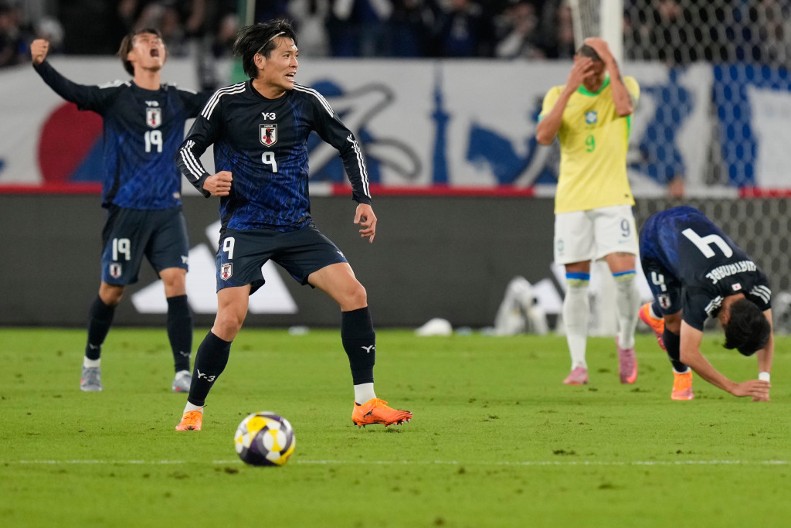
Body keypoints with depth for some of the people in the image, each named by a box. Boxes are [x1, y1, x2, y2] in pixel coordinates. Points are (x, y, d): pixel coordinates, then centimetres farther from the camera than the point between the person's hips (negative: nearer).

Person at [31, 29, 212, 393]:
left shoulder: (177, 100, 9)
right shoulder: (115, 97, -3)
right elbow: (72, 92, -17)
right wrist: (40, 64, -34)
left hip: (167, 210, 2)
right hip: (126, 209, -2)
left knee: (176, 281, -12)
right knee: (112, 290, 5)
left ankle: (183, 373, -9)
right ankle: (91, 361, 29)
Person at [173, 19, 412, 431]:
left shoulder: (306, 102, 1)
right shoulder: (227, 102, -7)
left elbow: (348, 145, 13)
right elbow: (187, 150, 0)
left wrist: (363, 200, 5)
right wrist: (206, 181, -21)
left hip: (296, 227, 4)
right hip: (244, 227, -4)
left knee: (353, 293, -10)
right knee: (230, 318, -19)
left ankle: (366, 404, -1)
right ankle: (193, 411, 0)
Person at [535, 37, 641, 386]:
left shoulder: (623, 85, 2)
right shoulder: (558, 95, 5)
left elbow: (624, 107, -21)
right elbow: (543, 136, -11)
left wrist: (611, 62, -16)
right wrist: (570, 89, -15)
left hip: (613, 198, -1)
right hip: (571, 200, 1)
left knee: (624, 273, -14)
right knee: (576, 283, 1)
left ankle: (626, 342, 11)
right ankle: (578, 363, 7)